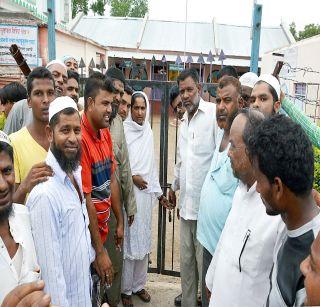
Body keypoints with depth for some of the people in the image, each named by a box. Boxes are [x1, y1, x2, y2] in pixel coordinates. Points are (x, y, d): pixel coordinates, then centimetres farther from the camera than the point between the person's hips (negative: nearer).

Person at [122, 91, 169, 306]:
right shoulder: (123, 130, -9)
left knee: (144, 240, 14)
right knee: (129, 240, 2)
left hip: (146, 193, 6)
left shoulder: (148, 131, 9)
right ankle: (126, 289, 20)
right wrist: (133, 177, -11)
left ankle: (139, 284, 31)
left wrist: (159, 192, 15)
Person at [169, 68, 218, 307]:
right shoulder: (184, 121, 16)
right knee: (186, 259, 18)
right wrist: (174, 186, 35)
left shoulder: (214, 113, -10)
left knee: (204, 261, 3)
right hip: (186, 202, 8)